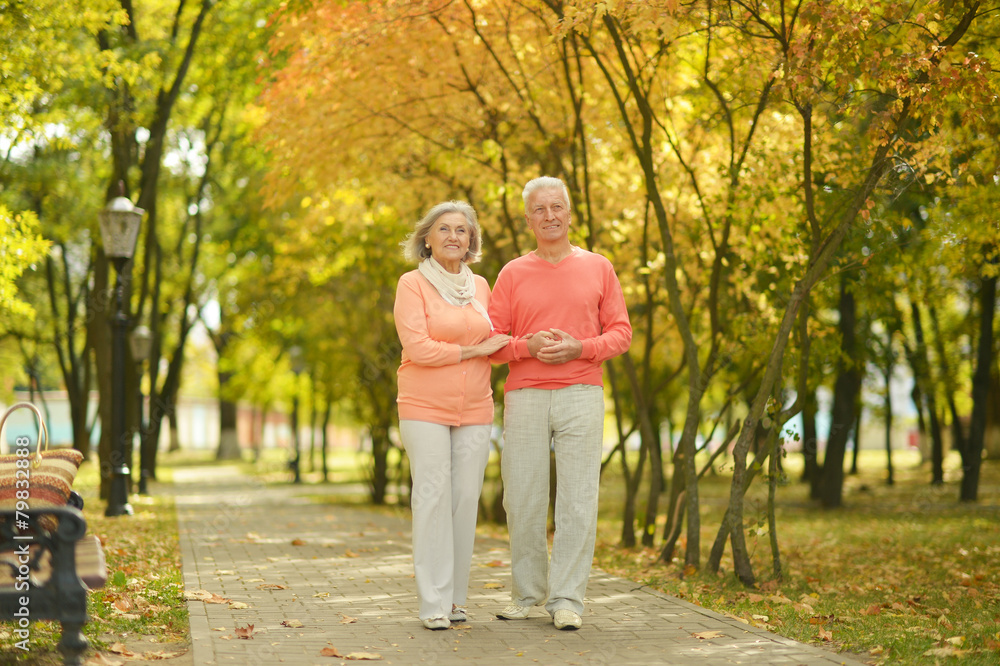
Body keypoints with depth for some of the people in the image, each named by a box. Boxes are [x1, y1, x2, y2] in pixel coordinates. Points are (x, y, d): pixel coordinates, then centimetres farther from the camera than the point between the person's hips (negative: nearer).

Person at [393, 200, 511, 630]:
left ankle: (456, 595, 9)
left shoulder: (480, 286, 12)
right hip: (424, 408, -4)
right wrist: (474, 351, -10)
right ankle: (433, 602, -5)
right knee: (433, 497, -8)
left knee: (466, 498, 1)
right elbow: (418, 347, -13)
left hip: (474, 411, 4)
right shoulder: (412, 284, -3)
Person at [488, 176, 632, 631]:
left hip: (580, 394, -1)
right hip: (525, 396, 1)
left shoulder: (598, 268, 9)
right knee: (522, 499, 3)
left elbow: (620, 332, 6)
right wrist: (528, 346, -12)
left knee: (577, 499, -4)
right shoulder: (512, 274, 10)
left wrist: (578, 348, -11)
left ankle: (566, 599, 1)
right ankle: (525, 593, 18)